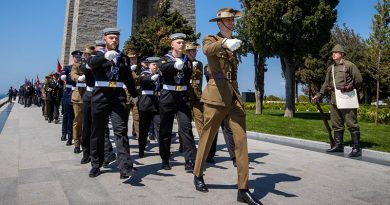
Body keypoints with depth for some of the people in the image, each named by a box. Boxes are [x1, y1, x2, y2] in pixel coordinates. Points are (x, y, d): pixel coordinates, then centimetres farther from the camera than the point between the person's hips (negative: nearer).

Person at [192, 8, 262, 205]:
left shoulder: (232, 44, 21)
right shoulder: (210, 39, 2)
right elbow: (207, 50, -24)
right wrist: (224, 42, -42)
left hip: (234, 95, 6)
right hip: (217, 94, -5)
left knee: (241, 139, -4)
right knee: (207, 137, 4)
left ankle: (243, 189, -2)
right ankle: (198, 175, 26)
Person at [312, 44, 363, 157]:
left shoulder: (349, 65, -2)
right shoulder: (330, 68, 16)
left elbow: (359, 80, -2)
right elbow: (326, 83, 20)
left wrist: (350, 89, -3)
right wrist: (319, 95, 14)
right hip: (334, 100, 7)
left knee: (351, 124, -4)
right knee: (336, 124, 11)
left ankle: (356, 148, 1)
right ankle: (338, 145, 21)